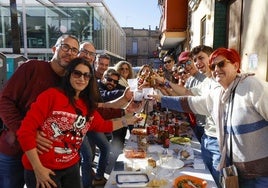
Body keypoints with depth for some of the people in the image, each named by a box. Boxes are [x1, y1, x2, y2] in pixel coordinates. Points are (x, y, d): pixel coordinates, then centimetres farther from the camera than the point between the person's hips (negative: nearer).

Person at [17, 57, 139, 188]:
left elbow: (103, 126, 16)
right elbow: (26, 130, -17)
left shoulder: (87, 105, 3)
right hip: (43, 170, -6)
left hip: (72, 167, 6)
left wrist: (129, 120, 10)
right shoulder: (51, 95, -16)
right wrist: (38, 169, -17)